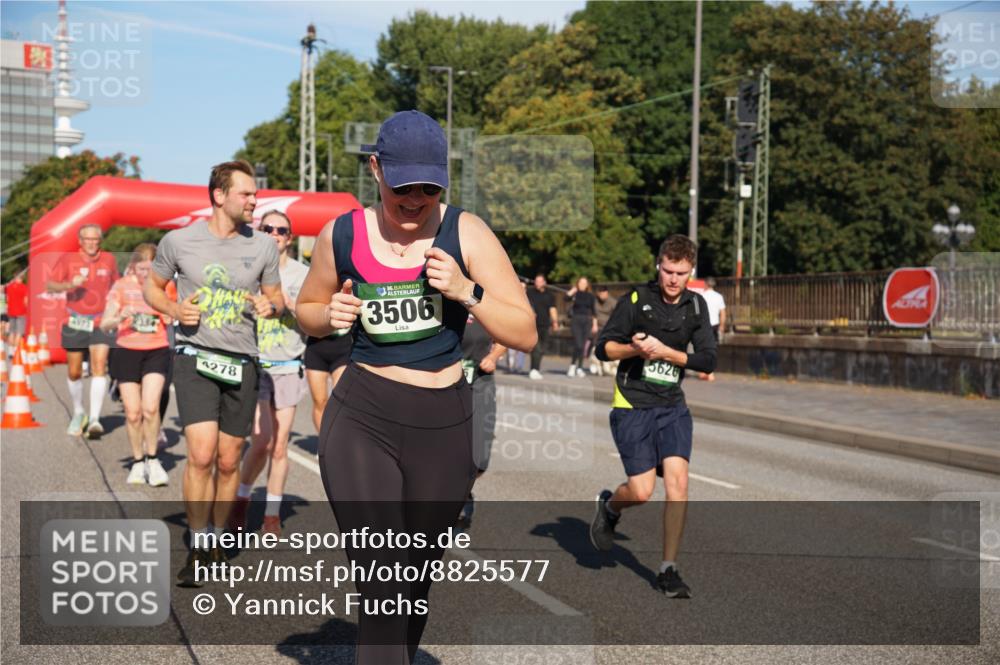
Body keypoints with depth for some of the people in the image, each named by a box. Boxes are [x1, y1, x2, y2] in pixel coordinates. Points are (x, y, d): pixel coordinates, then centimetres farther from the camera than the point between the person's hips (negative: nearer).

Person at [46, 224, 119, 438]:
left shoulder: (109, 260, 5)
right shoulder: (69, 260, 0)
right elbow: (49, 285, -4)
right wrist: (69, 284, -21)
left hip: (101, 322, -1)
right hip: (75, 322, 1)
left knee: (99, 368, -13)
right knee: (74, 372, 7)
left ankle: (95, 419, -16)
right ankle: (78, 414, 28)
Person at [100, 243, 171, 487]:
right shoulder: (122, 286, -1)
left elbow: (174, 322, 11)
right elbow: (104, 325, -3)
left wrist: (172, 318, -11)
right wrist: (120, 317, -23)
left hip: (157, 352, 0)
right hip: (127, 352, 0)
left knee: (150, 408, -16)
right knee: (133, 413, 1)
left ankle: (152, 459, 2)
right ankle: (138, 462, 18)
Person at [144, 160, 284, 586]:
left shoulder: (262, 246, 3)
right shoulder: (179, 241, -2)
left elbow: (276, 298, 14)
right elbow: (152, 287, 12)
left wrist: (271, 307, -10)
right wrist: (173, 309, -9)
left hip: (242, 362, 3)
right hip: (195, 356, -3)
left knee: (229, 460, 9)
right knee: (202, 454, -17)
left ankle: (217, 542, 28)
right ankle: (197, 548, -3)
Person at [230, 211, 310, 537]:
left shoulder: (303, 274, 4)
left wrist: (290, 304, -11)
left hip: (288, 368, 1)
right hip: (254, 364, -1)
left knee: (279, 447, 2)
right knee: (261, 442, -11)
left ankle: (272, 515, 14)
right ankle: (241, 497, 15)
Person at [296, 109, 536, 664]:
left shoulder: (466, 233, -6)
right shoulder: (341, 236, -1)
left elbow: (525, 335, -6)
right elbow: (306, 311, 17)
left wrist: (467, 291, -21)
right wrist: (331, 315, -6)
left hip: (444, 429, 1)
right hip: (361, 423, 0)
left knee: (417, 578, 16)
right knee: (382, 586, -12)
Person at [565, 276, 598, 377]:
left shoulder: (590, 296, 9)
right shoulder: (574, 294, 2)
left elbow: (594, 312, 11)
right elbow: (567, 298, -20)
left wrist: (595, 324, 6)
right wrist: (573, 289, -10)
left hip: (587, 321, 3)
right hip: (576, 321, -3)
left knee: (583, 346, 5)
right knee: (578, 345, -14)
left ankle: (579, 368, 13)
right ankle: (572, 365, 5)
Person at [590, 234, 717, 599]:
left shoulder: (696, 305, 4)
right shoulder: (636, 300, -6)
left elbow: (707, 360, -1)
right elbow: (603, 347, -3)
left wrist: (664, 351, -15)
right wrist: (635, 349, -22)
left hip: (672, 406, 3)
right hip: (633, 405, -3)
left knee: (678, 481, -11)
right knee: (642, 491, -10)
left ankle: (668, 570, 1)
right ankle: (609, 505, 28)